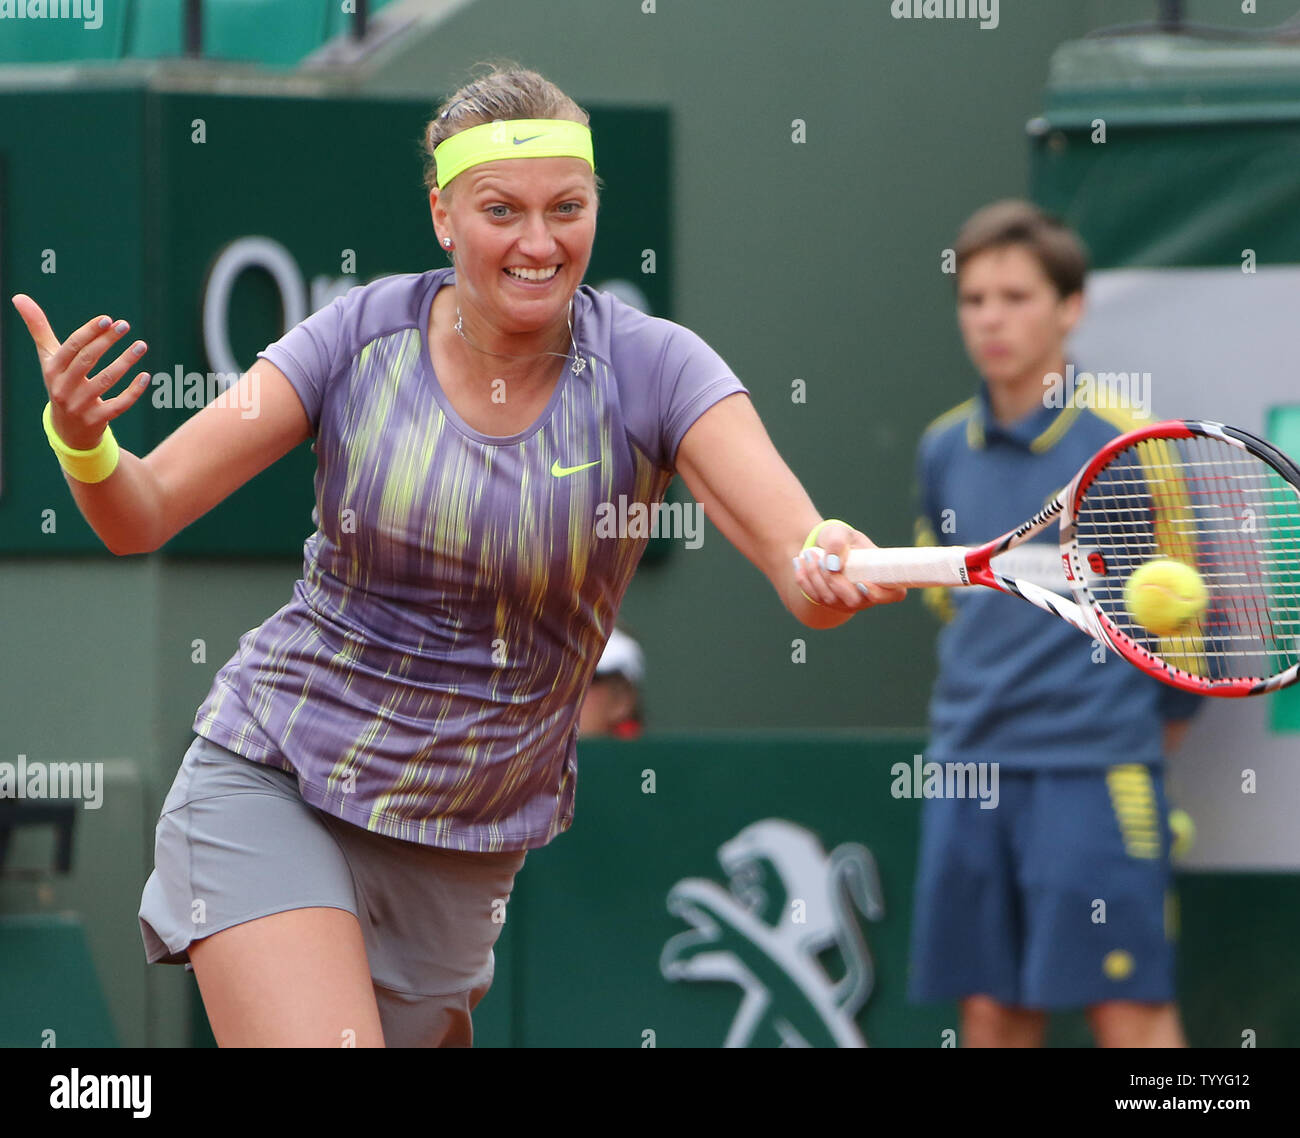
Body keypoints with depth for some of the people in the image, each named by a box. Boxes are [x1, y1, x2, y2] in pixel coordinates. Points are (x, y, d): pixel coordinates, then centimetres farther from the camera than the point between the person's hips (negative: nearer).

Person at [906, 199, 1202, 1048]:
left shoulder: (1124, 444, -6)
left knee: (1130, 1009, -6)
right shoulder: (944, 451, 9)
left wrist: (1162, 717, 6)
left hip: (1097, 773, -5)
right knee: (991, 1009, 6)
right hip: (971, 765, 5)